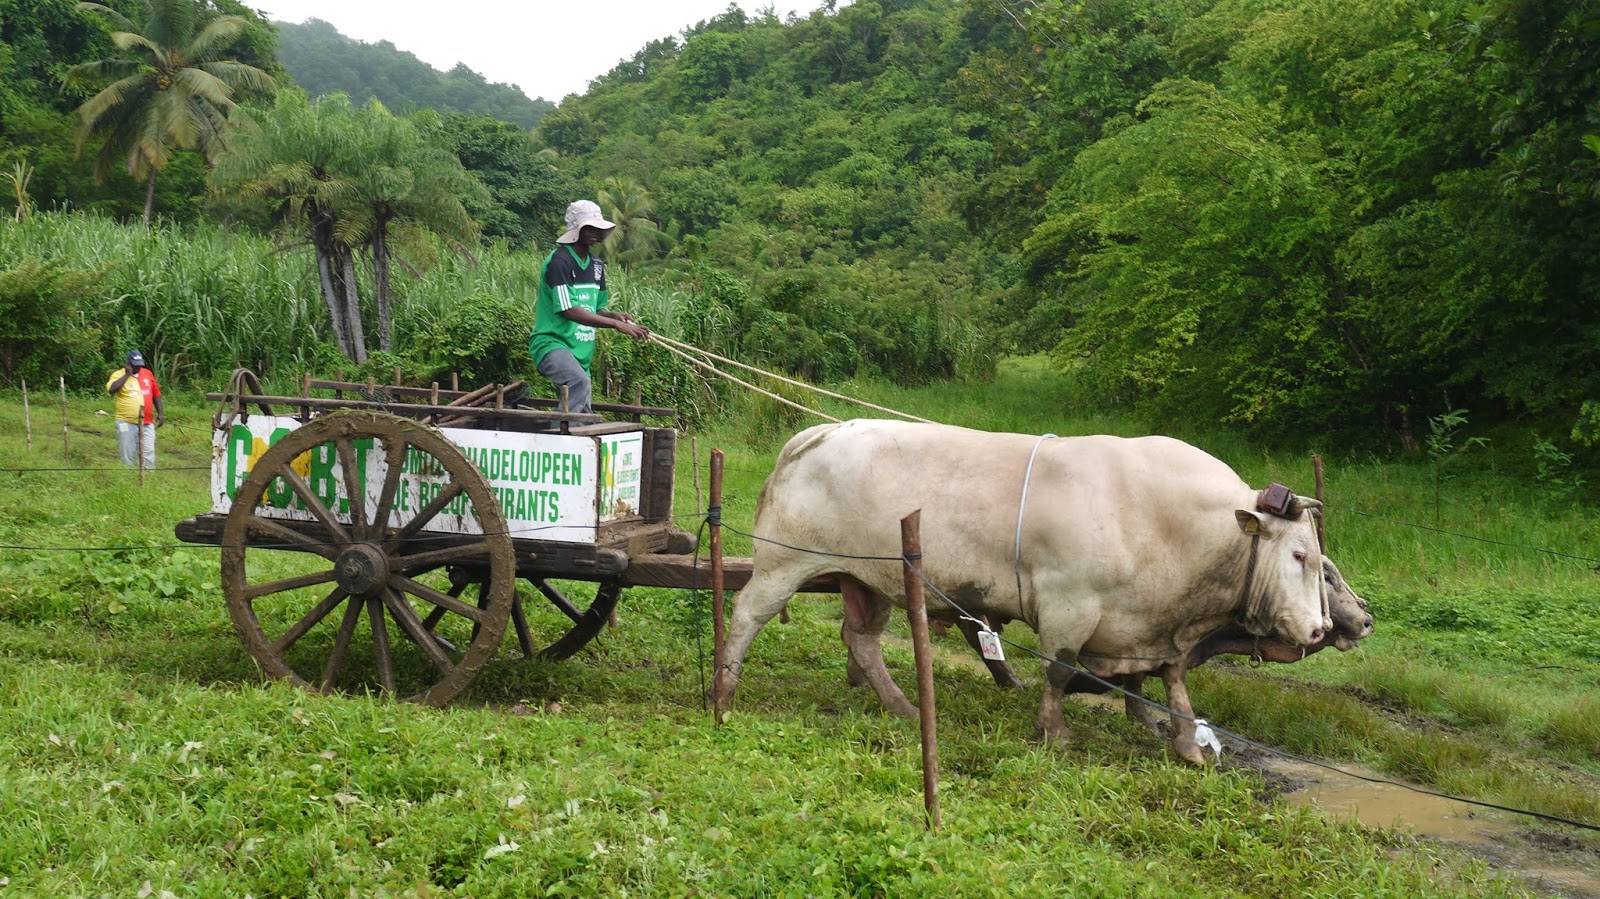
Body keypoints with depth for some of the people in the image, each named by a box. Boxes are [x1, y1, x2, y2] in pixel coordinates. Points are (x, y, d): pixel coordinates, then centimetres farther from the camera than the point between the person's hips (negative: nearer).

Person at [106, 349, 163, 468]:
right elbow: (111, 390, -23)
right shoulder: (119, 374, -3)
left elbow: (156, 394, 17)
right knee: (128, 455, 1)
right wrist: (127, 375, -16)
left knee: (148, 454, 2)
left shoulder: (148, 373, 9)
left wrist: (160, 413, 11)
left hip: (147, 423, 3)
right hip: (127, 423, -3)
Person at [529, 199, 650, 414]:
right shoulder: (558, 261, -13)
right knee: (580, 382, -35)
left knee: (585, 415, 9)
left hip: (581, 350, 9)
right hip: (551, 342, -9)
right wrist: (617, 324, -26)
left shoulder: (596, 265, 12)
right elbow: (569, 311, -22)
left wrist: (613, 315, -6)